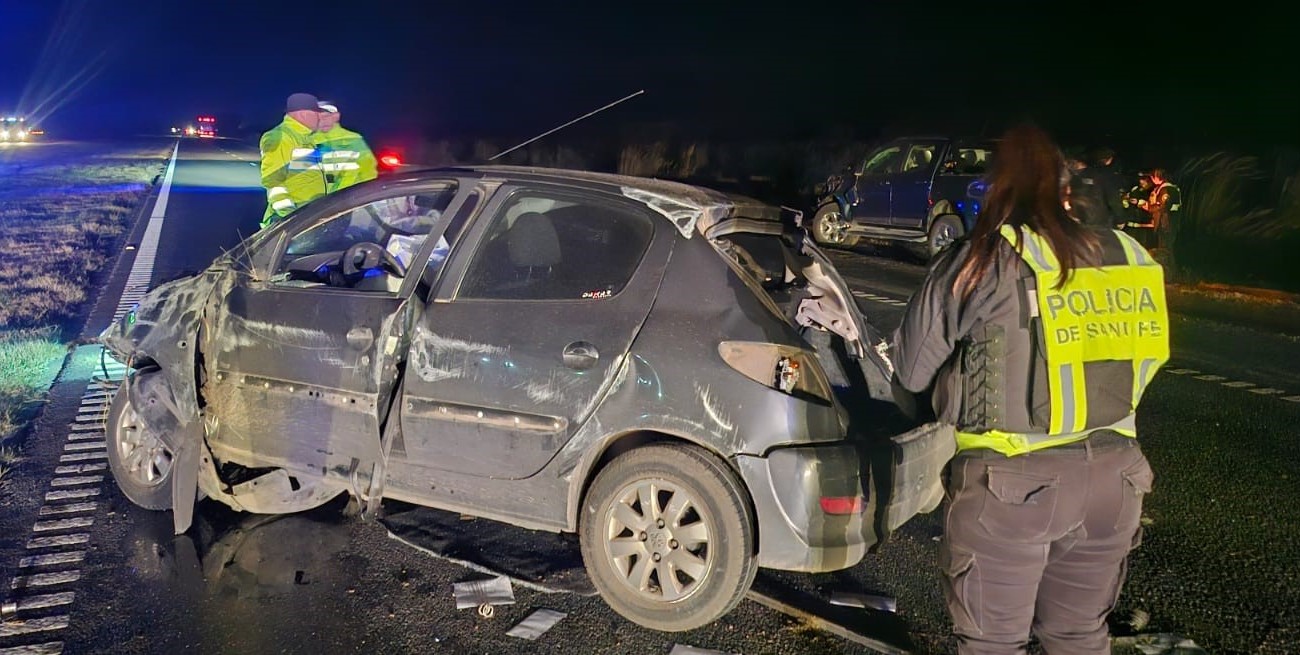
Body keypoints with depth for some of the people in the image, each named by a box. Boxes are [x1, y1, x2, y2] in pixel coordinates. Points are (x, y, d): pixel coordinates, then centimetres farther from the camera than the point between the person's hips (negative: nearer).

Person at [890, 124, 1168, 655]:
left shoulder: (984, 261, -12)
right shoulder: (1129, 257, 3)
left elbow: (910, 370, -7)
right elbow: (1145, 364, 8)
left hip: (1011, 482, -5)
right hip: (1112, 476, 5)